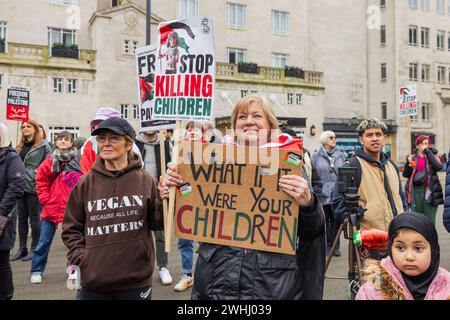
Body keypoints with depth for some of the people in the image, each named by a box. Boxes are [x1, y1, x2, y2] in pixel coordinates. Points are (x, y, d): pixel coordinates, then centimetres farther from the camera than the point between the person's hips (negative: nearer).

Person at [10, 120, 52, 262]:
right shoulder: (20, 146, 16)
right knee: (22, 217, 11)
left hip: (34, 186, -7)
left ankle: (34, 249, 12)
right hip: (20, 185, 7)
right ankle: (22, 248, 19)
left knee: (34, 217, 2)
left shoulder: (43, 145, -5)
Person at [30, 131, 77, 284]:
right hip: (51, 208, 1)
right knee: (44, 241, 6)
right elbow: (41, 182, 5)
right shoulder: (49, 161, 2)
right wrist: (46, 201, -2)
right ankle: (36, 271, 20)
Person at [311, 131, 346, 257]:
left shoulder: (341, 156, 10)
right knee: (324, 222, 5)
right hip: (322, 195, -2)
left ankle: (335, 246, 17)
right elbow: (311, 177, 2)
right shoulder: (315, 157, 1)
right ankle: (326, 246, 16)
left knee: (336, 221, 6)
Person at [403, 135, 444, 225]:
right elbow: (405, 174, 7)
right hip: (415, 190, 1)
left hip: (430, 190, -1)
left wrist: (428, 152, -12)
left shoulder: (433, 155, 8)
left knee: (430, 220, -3)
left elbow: (439, 167, -12)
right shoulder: (412, 157, 11)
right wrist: (408, 163, -11)